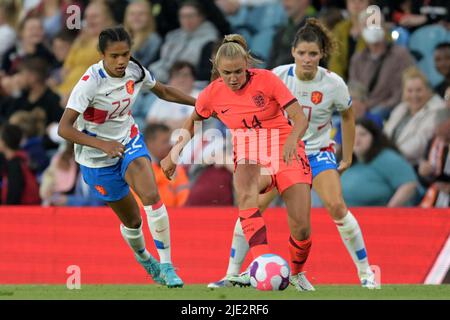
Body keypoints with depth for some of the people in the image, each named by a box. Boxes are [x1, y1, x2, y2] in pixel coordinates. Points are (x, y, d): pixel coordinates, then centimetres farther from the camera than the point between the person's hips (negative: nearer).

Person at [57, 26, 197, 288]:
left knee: (151, 196, -25)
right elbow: (64, 128, -30)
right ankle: (143, 257, 43)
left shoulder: (135, 71, -11)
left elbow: (162, 90, 12)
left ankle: (166, 265, -18)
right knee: (132, 220, 8)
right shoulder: (90, 82, -27)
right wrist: (102, 145, -41)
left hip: (129, 142, 3)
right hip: (97, 158, -3)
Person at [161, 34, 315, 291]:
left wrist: (292, 140, -38)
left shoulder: (266, 79, -14)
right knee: (245, 192, -38)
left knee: (302, 229, -11)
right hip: (250, 158, 1)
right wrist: (173, 155, 10)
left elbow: (300, 118, -18)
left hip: (286, 152, -1)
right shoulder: (213, 94, -5)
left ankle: (297, 273, 24)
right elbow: (193, 122, 16)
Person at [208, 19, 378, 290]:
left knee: (337, 206, -21)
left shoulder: (333, 84, -16)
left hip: (318, 151, -2)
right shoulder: (278, 76, -14)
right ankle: (233, 275, 2)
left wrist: (348, 158, 5)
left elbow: (348, 116, 2)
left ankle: (365, 272, -8)